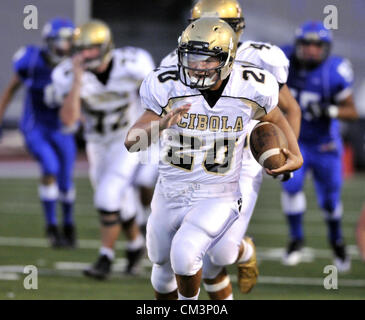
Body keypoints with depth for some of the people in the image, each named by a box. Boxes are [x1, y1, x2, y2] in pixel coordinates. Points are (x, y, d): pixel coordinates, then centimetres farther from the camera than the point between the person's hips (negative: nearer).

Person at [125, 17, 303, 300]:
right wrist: (160, 125, -38)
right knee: (163, 269, 20)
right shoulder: (168, 89, -15)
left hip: (217, 199, -2)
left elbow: (276, 120, 10)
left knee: (184, 255, -27)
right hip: (170, 196, 2)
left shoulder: (250, 90, -13)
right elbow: (132, 142, -18)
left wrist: (295, 157, -3)